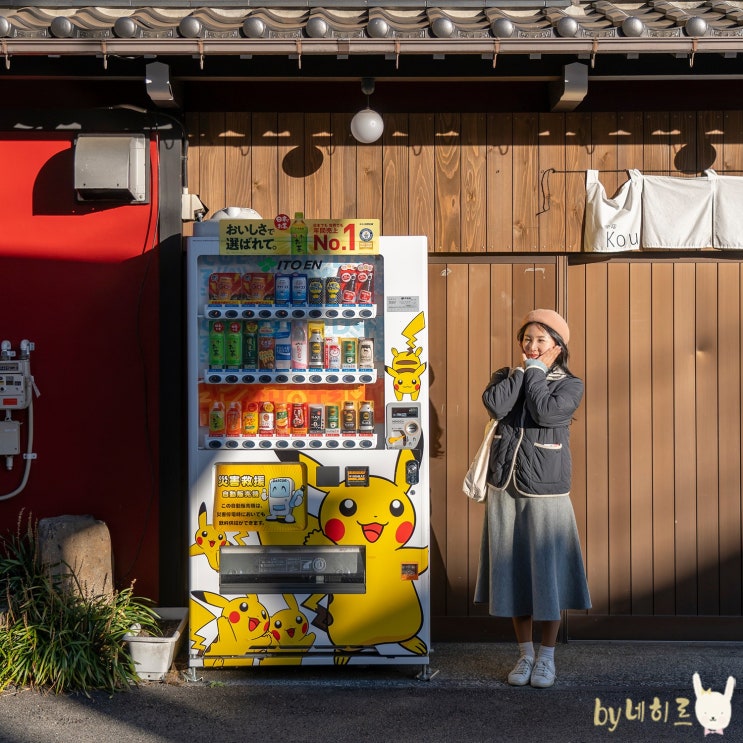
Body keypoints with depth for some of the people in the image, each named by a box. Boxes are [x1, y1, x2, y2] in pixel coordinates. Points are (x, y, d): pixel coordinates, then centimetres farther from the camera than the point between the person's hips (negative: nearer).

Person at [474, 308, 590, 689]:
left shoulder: (569, 384, 2)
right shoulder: (506, 376, 10)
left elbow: (545, 412, -18)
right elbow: (495, 405, -12)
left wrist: (535, 371, -6)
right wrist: (521, 370, -5)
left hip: (545, 493, -3)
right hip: (504, 490, 3)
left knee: (547, 575, 0)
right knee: (513, 573, 8)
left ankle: (546, 658, 16)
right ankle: (525, 654, 22)